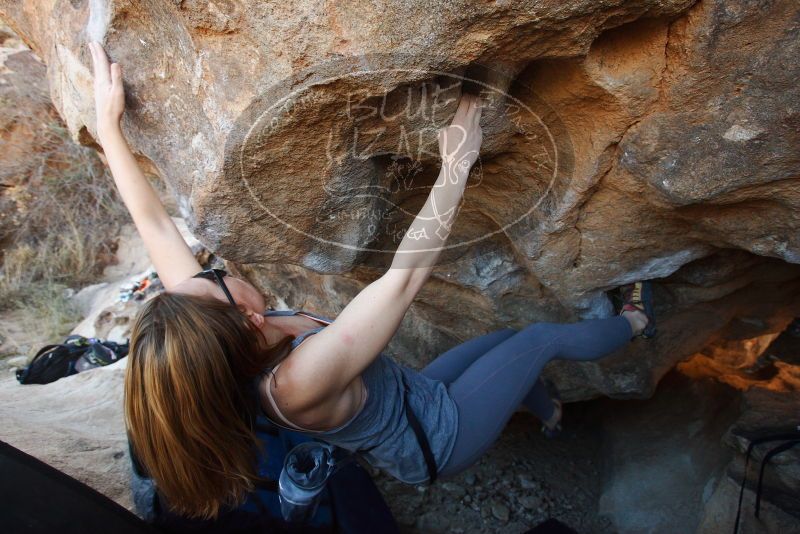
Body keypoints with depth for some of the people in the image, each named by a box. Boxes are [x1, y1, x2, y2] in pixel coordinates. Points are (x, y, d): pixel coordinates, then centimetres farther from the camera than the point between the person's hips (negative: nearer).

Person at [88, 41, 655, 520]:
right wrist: (457, 163, -36)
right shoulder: (297, 382, -44)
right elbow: (405, 273, -44)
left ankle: (550, 414, 57)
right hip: (440, 435, -7)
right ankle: (632, 323, 38)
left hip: (407, 406, 7)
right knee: (541, 335, 3)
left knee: (505, 337, 23)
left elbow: (154, 223, -15)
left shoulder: (198, 333, -22)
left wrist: (108, 124, -9)